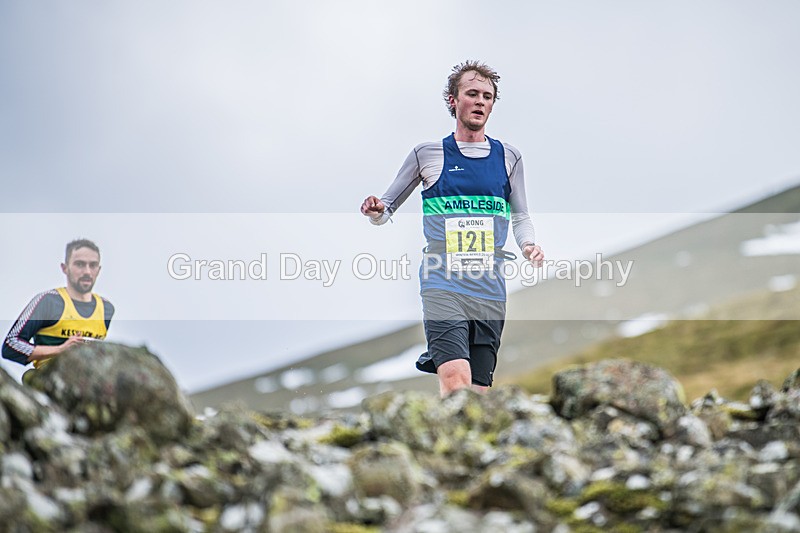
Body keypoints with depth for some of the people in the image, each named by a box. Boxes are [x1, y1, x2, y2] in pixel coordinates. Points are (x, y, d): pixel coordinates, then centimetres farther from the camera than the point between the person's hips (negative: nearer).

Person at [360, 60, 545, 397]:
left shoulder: (508, 156, 12)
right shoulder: (427, 153, 6)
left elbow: (521, 217, 19)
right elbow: (387, 209, 12)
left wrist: (529, 245, -2)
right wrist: (376, 212, -12)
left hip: (491, 290, 4)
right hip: (443, 285, -3)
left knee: (477, 391, 3)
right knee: (456, 381, -23)